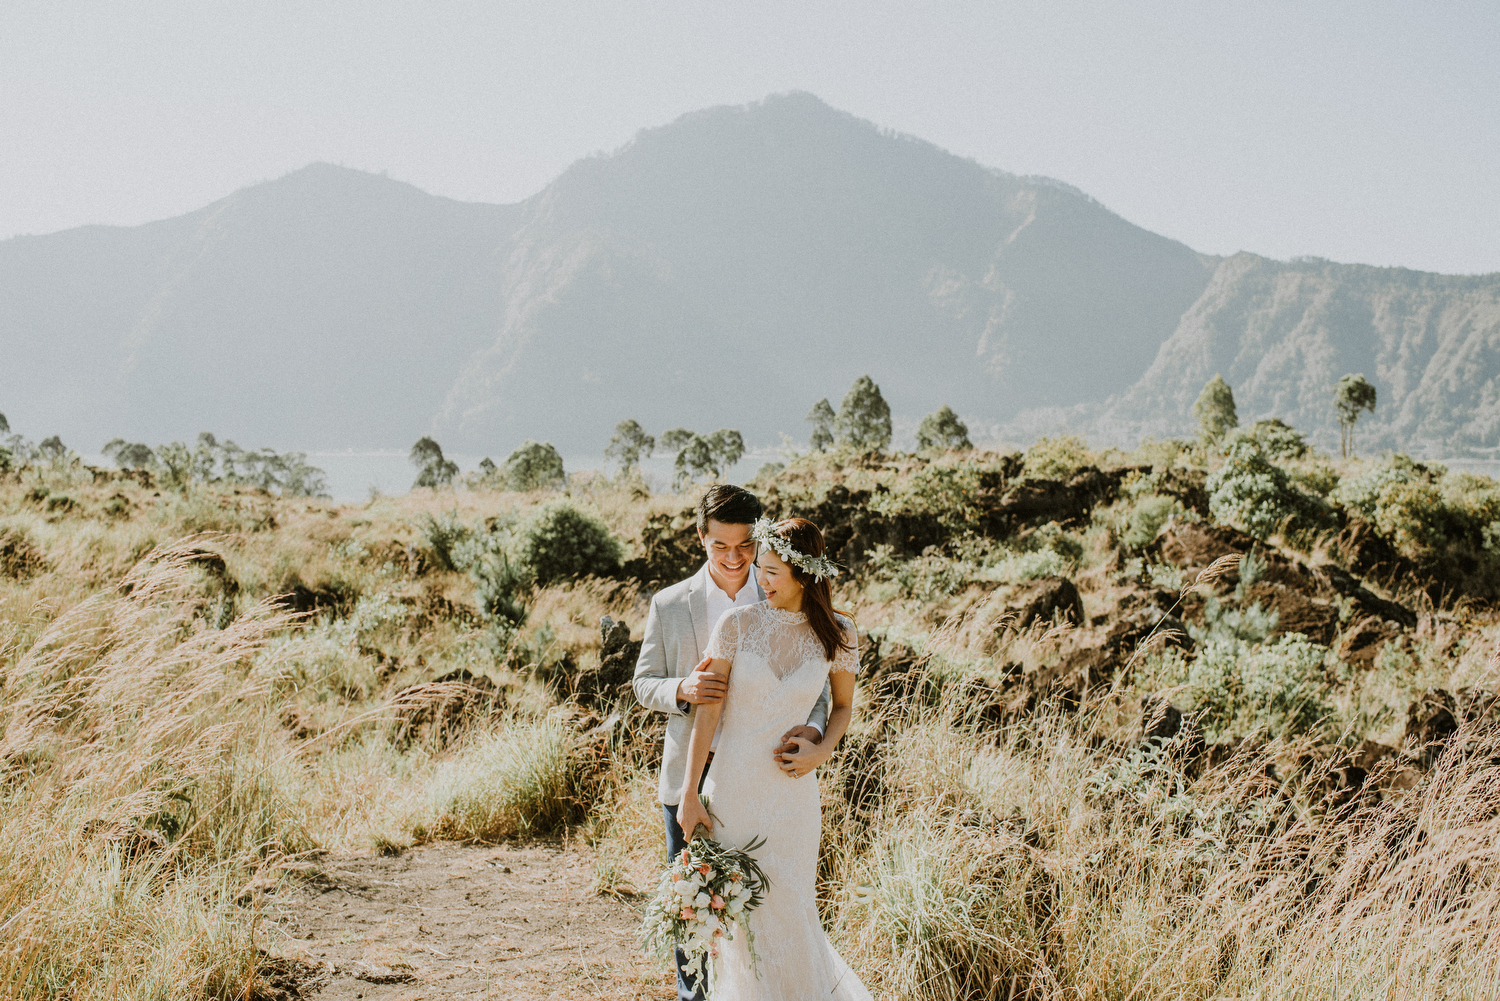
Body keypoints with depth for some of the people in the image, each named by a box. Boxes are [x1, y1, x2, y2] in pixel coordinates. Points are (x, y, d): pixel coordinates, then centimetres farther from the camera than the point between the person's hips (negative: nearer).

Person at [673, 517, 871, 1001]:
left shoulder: (837, 635, -2)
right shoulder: (737, 624, -7)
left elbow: (843, 706, 13)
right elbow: (708, 711, -6)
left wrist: (821, 751, -7)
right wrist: (688, 795, -7)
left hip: (790, 793, 1)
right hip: (732, 786, 0)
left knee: (788, 918, 7)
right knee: (740, 921, 7)